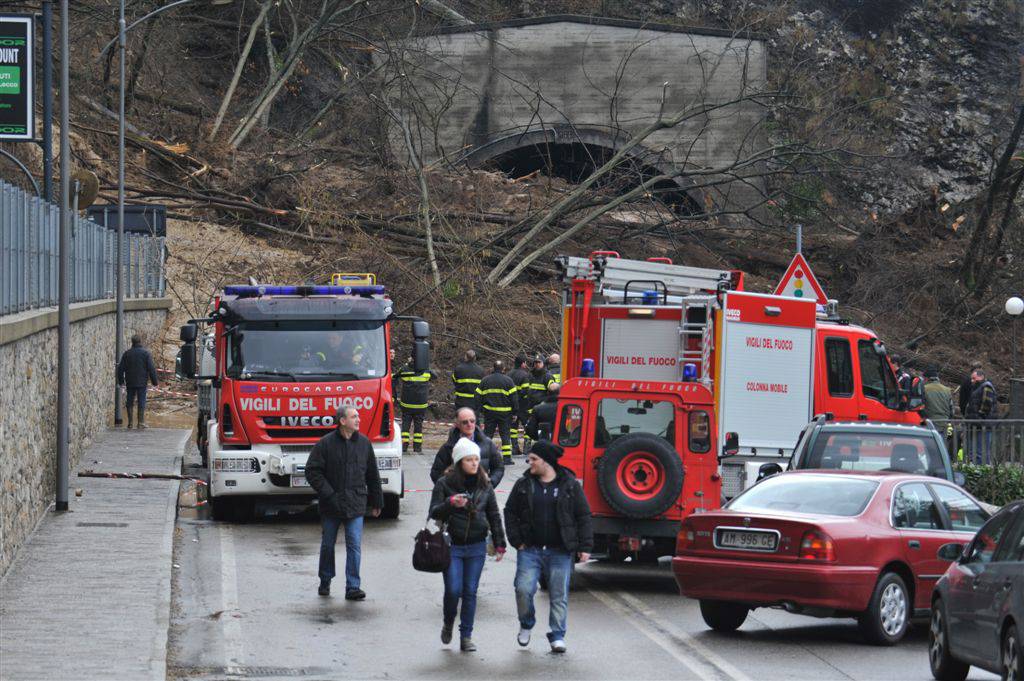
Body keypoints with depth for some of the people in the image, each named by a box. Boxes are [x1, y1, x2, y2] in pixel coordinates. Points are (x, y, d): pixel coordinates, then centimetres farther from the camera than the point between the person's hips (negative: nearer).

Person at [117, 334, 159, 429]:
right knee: (142, 402, 1)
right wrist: (155, 381, 0)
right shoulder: (146, 353, -6)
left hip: (130, 383, 2)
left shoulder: (127, 353, 2)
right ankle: (141, 423, -1)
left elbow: (120, 368, 6)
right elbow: (151, 369, -8)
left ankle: (130, 423, 10)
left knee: (129, 402, 9)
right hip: (142, 382, -2)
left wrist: (121, 381, 17)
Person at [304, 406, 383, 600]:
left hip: (355, 505, 1)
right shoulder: (326, 444, -7)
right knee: (328, 545, 11)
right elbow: (312, 471, -5)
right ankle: (325, 582, 27)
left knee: (354, 546, -6)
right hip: (331, 505, -1)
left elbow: (372, 475, 12)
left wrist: (376, 502, 14)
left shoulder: (364, 443, 4)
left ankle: (352, 588, -4)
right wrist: (327, 494, -12)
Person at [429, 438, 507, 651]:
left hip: (477, 546, 3)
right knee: (454, 590, -8)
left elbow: (494, 515, 12)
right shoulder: (444, 484, -4)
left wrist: (499, 544, 8)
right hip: (452, 546, -3)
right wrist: (451, 503, -27)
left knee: (470, 592, 3)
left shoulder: (484, 485, 6)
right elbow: (434, 513, -7)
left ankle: (466, 636, 10)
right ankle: (448, 624, 20)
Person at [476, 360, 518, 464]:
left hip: (489, 412, 2)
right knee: (505, 434, 3)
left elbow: (478, 396, 8)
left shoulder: (485, 380, 6)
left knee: (487, 433, 9)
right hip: (505, 413, -2)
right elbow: (514, 397, -5)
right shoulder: (508, 381, -3)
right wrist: (515, 411, 1)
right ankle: (507, 457, -2)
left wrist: (479, 410, 15)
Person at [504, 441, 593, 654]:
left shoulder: (570, 485, 0)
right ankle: (526, 625, 17)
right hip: (530, 550, 2)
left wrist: (585, 547, -3)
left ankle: (557, 636, 11)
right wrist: (516, 540, 2)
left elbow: (583, 516, 2)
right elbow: (510, 512, 12)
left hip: (560, 552, -2)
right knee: (524, 589, -8)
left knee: (559, 595, 1)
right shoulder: (523, 485, 6)